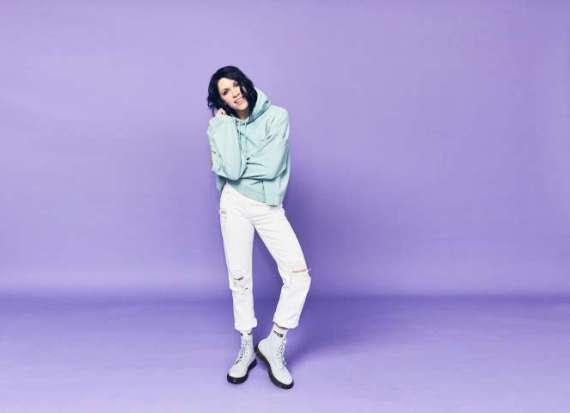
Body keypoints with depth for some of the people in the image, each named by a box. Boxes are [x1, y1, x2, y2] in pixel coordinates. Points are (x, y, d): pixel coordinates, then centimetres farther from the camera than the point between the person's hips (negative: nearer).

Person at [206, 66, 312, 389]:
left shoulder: (277, 116, -4)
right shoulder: (220, 127, 1)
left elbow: (271, 167, -16)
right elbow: (231, 170, -19)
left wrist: (236, 167, -7)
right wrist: (226, 122, -11)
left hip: (270, 207, -1)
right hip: (235, 204, 1)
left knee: (299, 275, -11)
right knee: (240, 278, 7)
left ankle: (274, 345, 7)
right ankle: (247, 348, 26)